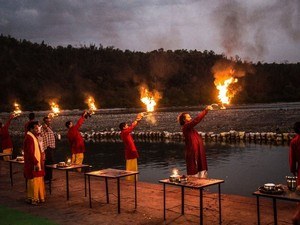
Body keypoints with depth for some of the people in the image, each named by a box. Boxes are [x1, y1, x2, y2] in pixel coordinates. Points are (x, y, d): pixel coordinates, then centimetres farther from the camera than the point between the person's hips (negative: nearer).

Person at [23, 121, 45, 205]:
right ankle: (32, 199, 5)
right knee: (33, 181, -3)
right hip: (32, 164, -10)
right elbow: (30, 153, -23)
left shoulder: (34, 137, 14)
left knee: (38, 181, 14)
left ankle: (38, 197, 23)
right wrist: (36, 163, -23)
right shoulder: (29, 138, -18)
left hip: (36, 163, 10)